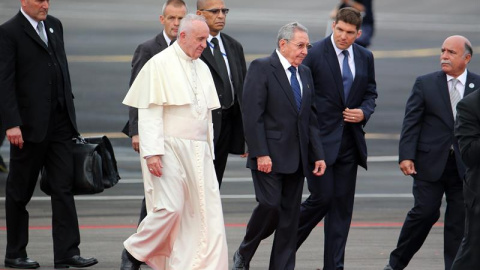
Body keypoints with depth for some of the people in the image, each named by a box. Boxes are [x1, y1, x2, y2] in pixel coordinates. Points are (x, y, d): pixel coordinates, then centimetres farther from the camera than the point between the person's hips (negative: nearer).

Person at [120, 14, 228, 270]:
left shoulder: (202, 69, 15)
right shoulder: (159, 64, -6)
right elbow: (149, 112, -11)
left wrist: (209, 153, 16)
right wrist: (152, 152, -18)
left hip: (198, 152, 7)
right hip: (169, 149, -7)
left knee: (206, 213, -2)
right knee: (170, 208, -12)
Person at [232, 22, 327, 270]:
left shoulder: (305, 73, 16)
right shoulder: (261, 68, -6)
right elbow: (252, 114, -12)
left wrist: (318, 154, 10)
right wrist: (260, 154, -18)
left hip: (297, 159, 7)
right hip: (269, 156, -7)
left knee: (290, 216, 4)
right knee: (270, 206, -13)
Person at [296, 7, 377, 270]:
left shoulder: (365, 57, 8)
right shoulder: (314, 54, -9)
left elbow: (370, 93, 18)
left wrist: (364, 112, -4)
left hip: (350, 138, 5)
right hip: (320, 137, -5)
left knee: (343, 203, 5)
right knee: (321, 198, -8)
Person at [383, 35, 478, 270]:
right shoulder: (425, 84, 3)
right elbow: (411, 122, 0)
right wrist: (406, 156, -10)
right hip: (430, 163, -1)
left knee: (459, 220, 2)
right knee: (425, 213, -5)